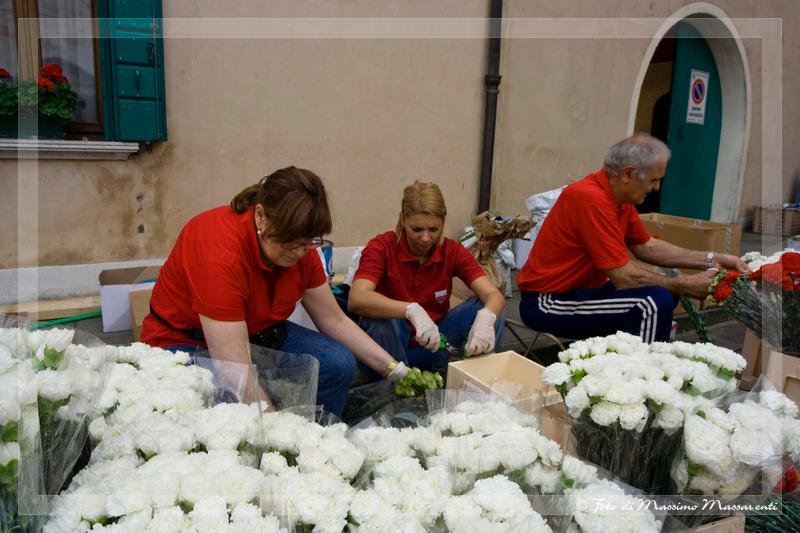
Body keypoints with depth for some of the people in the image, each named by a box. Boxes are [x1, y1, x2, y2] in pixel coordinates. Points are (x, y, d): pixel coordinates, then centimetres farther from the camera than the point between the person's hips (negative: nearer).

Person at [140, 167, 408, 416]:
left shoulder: (299, 244, -13)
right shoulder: (219, 249, -34)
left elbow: (334, 320, -4)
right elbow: (236, 373, -36)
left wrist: (395, 369, -10)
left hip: (258, 333, 6)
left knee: (338, 363, -14)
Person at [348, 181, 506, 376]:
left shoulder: (452, 251, -7)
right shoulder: (381, 247, -17)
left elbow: (494, 296, -16)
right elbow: (356, 299, -34)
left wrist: (485, 318, -40)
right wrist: (412, 310, -48)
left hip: (434, 346, 3)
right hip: (391, 345, -2)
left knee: (487, 310, -18)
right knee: (379, 316, -35)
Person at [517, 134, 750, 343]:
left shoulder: (619, 197, 4)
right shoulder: (592, 199, -24)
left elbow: (646, 246, 15)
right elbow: (624, 278, -23)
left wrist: (710, 260, 8)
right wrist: (685, 286, -11)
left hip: (580, 288, 10)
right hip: (548, 302, -10)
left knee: (666, 294, 15)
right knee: (655, 303, -23)